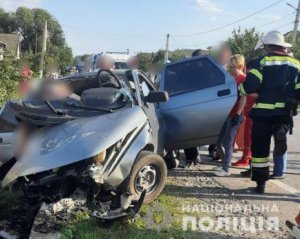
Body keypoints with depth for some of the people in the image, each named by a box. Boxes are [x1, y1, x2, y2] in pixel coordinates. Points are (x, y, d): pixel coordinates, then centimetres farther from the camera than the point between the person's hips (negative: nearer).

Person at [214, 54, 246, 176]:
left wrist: (238, 114, -19)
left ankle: (226, 169, 4)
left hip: (235, 116, -8)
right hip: (227, 115, 8)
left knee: (227, 143, -5)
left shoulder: (243, 79, -9)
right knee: (219, 142, 11)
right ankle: (224, 164, 25)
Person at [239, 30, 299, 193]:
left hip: (263, 111, -3)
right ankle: (280, 133, -13)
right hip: (285, 112, 3)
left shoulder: (263, 61, -2)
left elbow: (249, 87, -10)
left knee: (260, 147, 6)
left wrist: (241, 88, 11)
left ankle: (260, 183, 10)